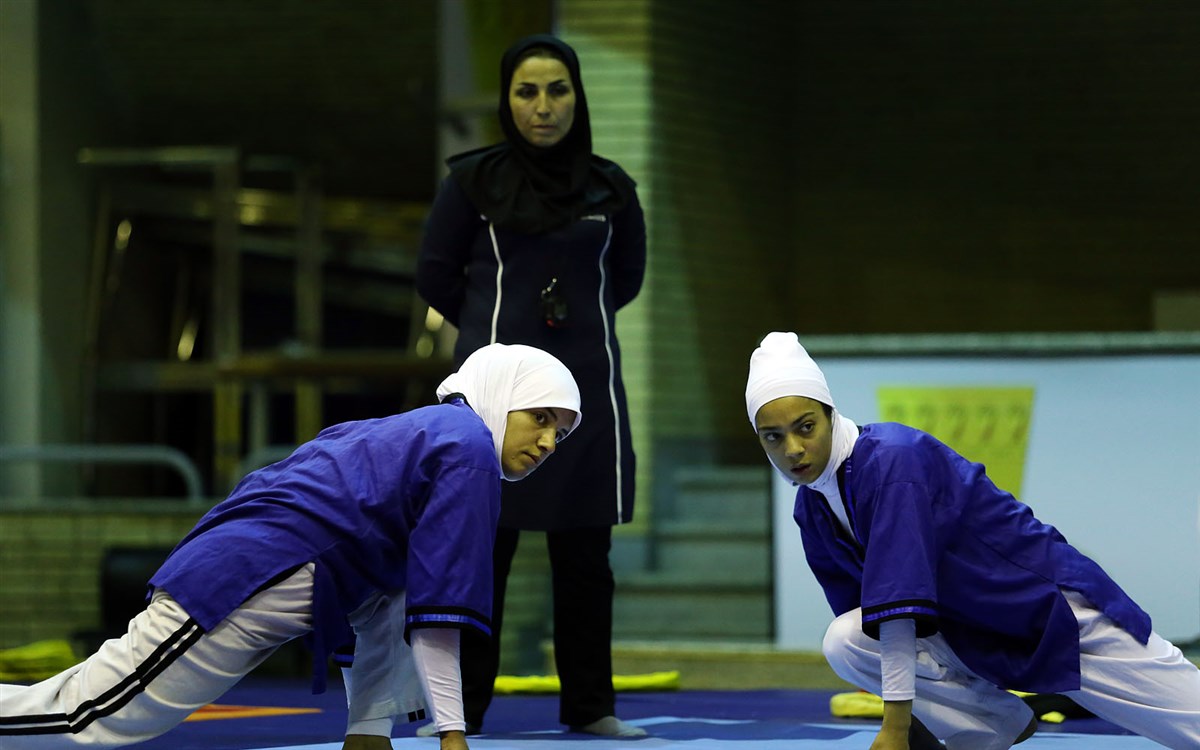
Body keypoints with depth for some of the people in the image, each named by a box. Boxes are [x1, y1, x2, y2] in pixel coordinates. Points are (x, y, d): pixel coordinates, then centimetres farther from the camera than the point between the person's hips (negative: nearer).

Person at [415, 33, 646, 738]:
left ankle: (589, 706, 12)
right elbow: (436, 275, 6)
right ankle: (461, 708, 3)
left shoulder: (610, 186, 4)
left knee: (585, 554, 5)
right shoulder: (474, 179, -2)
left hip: (587, 385, 2)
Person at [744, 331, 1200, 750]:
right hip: (973, 640, 7)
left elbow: (899, 597, -31)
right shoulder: (813, 511, -1)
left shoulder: (893, 458, -26)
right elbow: (867, 621, 8)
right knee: (843, 643, -16)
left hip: (1059, 611, -7)